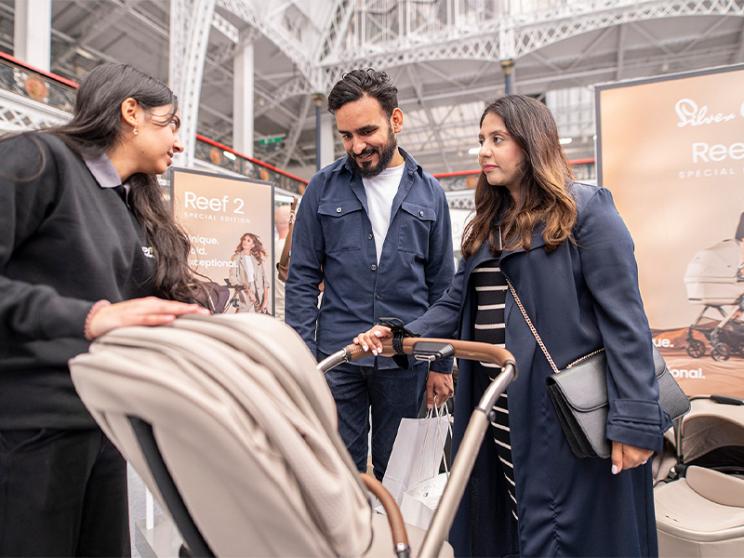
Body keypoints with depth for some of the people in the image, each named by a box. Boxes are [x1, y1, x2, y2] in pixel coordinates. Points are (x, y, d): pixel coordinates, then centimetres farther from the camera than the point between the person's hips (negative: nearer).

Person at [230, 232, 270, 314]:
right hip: (245, 293, -2)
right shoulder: (236, 257, 4)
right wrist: (246, 290, -12)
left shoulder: (259, 257, 11)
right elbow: (232, 277, -3)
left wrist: (266, 297, -2)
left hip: (260, 294, 2)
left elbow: (265, 276, 8)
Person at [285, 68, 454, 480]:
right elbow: (302, 278, 1)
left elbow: (441, 286, 7)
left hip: (406, 362, 1)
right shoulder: (324, 187, 1)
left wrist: (441, 362, 5)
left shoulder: (428, 192, 5)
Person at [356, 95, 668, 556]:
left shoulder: (587, 210, -6)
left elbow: (624, 319, -12)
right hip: (502, 407, 7)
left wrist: (635, 421, -15)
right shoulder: (489, 223, 15)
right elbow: (457, 303, 9)